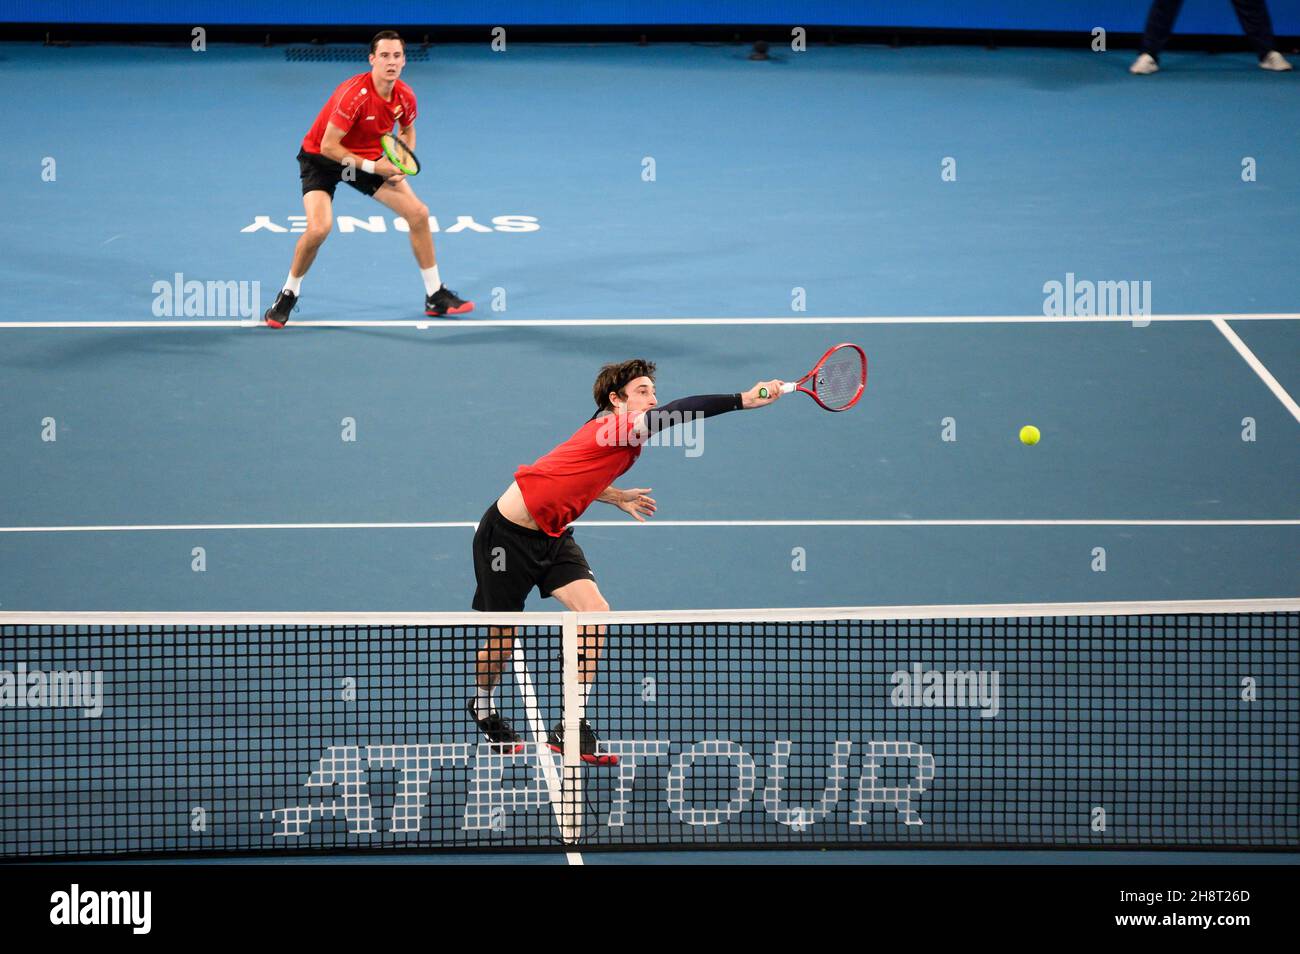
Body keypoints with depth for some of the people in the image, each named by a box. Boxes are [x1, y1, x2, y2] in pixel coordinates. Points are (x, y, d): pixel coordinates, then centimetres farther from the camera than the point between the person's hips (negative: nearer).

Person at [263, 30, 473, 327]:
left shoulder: (405, 97, -11)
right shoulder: (355, 94, -32)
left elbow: (407, 130, 12)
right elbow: (328, 146, -29)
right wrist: (372, 167, -28)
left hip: (370, 159, 6)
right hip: (321, 158, -6)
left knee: (418, 213, -2)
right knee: (319, 227, -26)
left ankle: (435, 295, 12)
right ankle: (288, 295, -2)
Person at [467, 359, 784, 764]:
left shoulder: (622, 440, 4)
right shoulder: (611, 428, -23)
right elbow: (675, 412, -40)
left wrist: (616, 496, 16)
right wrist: (743, 400, -46)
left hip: (552, 536, 8)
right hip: (509, 532, -8)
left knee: (594, 613, -13)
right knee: (502, 641, 5)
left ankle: (571, 727, -10)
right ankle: (483, 707, 37)